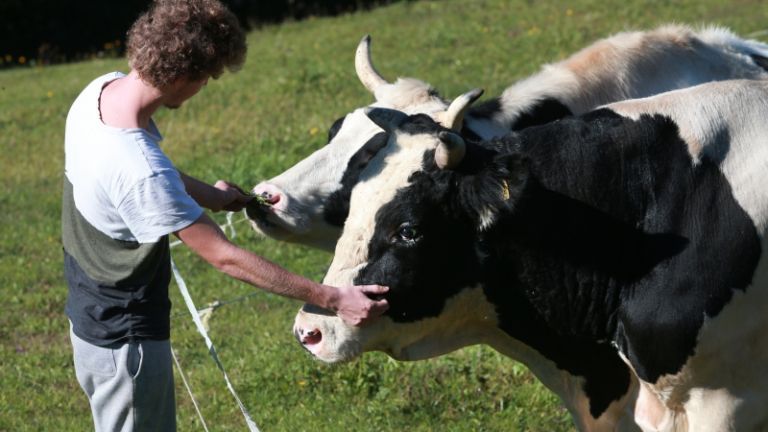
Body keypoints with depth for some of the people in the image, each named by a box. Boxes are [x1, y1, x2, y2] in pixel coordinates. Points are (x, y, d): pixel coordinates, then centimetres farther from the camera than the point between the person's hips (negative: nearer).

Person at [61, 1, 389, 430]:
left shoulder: (102, 89, -10)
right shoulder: (143, 175, -36)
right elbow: (224, 256, -29)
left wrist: (206, 194, 22)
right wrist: (332, 299, -25)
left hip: (90, 313, 9)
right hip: (126, 342, -9)